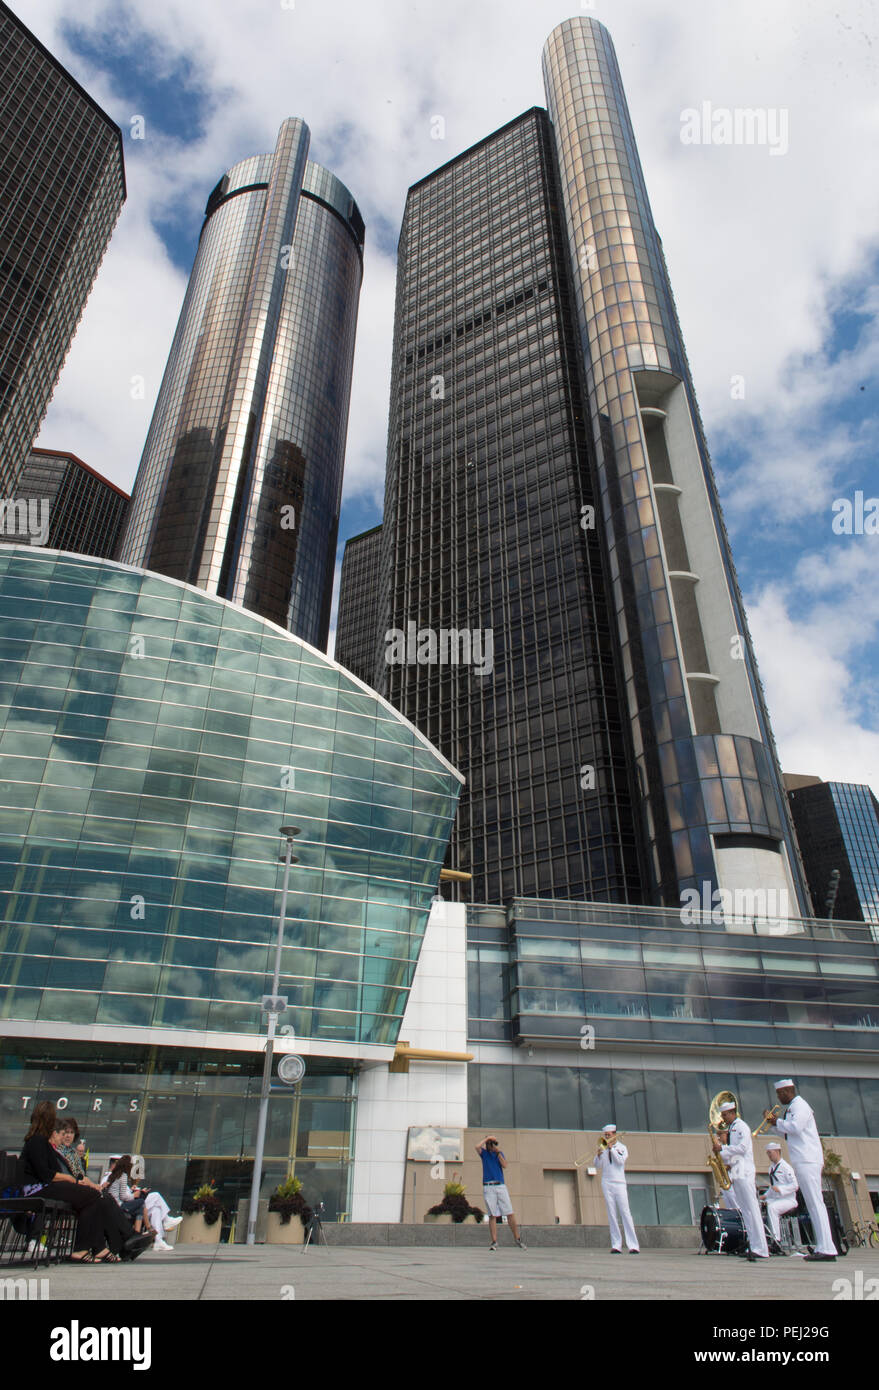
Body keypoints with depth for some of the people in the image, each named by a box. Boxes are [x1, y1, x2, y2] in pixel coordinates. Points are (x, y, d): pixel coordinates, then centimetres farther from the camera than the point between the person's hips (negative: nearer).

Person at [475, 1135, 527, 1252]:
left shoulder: (499, 1153, 15)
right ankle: (494, 1242, 2)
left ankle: (517, 1239, 8)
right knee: (492, 1215, -3)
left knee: (510, 1214, -1)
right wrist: (487, 1138, -6)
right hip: (488, 1187, -2)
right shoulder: (484, 1153, 8)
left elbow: (504, 1165, 0)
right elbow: (477, 1147, -14)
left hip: (501, 1186, 2)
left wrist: (498, 1152, -6)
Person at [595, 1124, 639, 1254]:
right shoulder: (603, 1148, 13)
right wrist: (598, 1155, -10)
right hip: (606, 1184, 3)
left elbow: (620, 1161, -10)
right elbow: (598, 1166, 7)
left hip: (619, 1183, -2)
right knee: (612, 1214, -1)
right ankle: (616, 1245, 1)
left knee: (625, 1213, -8)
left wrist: (611, 1147, -10)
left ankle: (634, 1246, -8)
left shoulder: (622, 1147, 7)